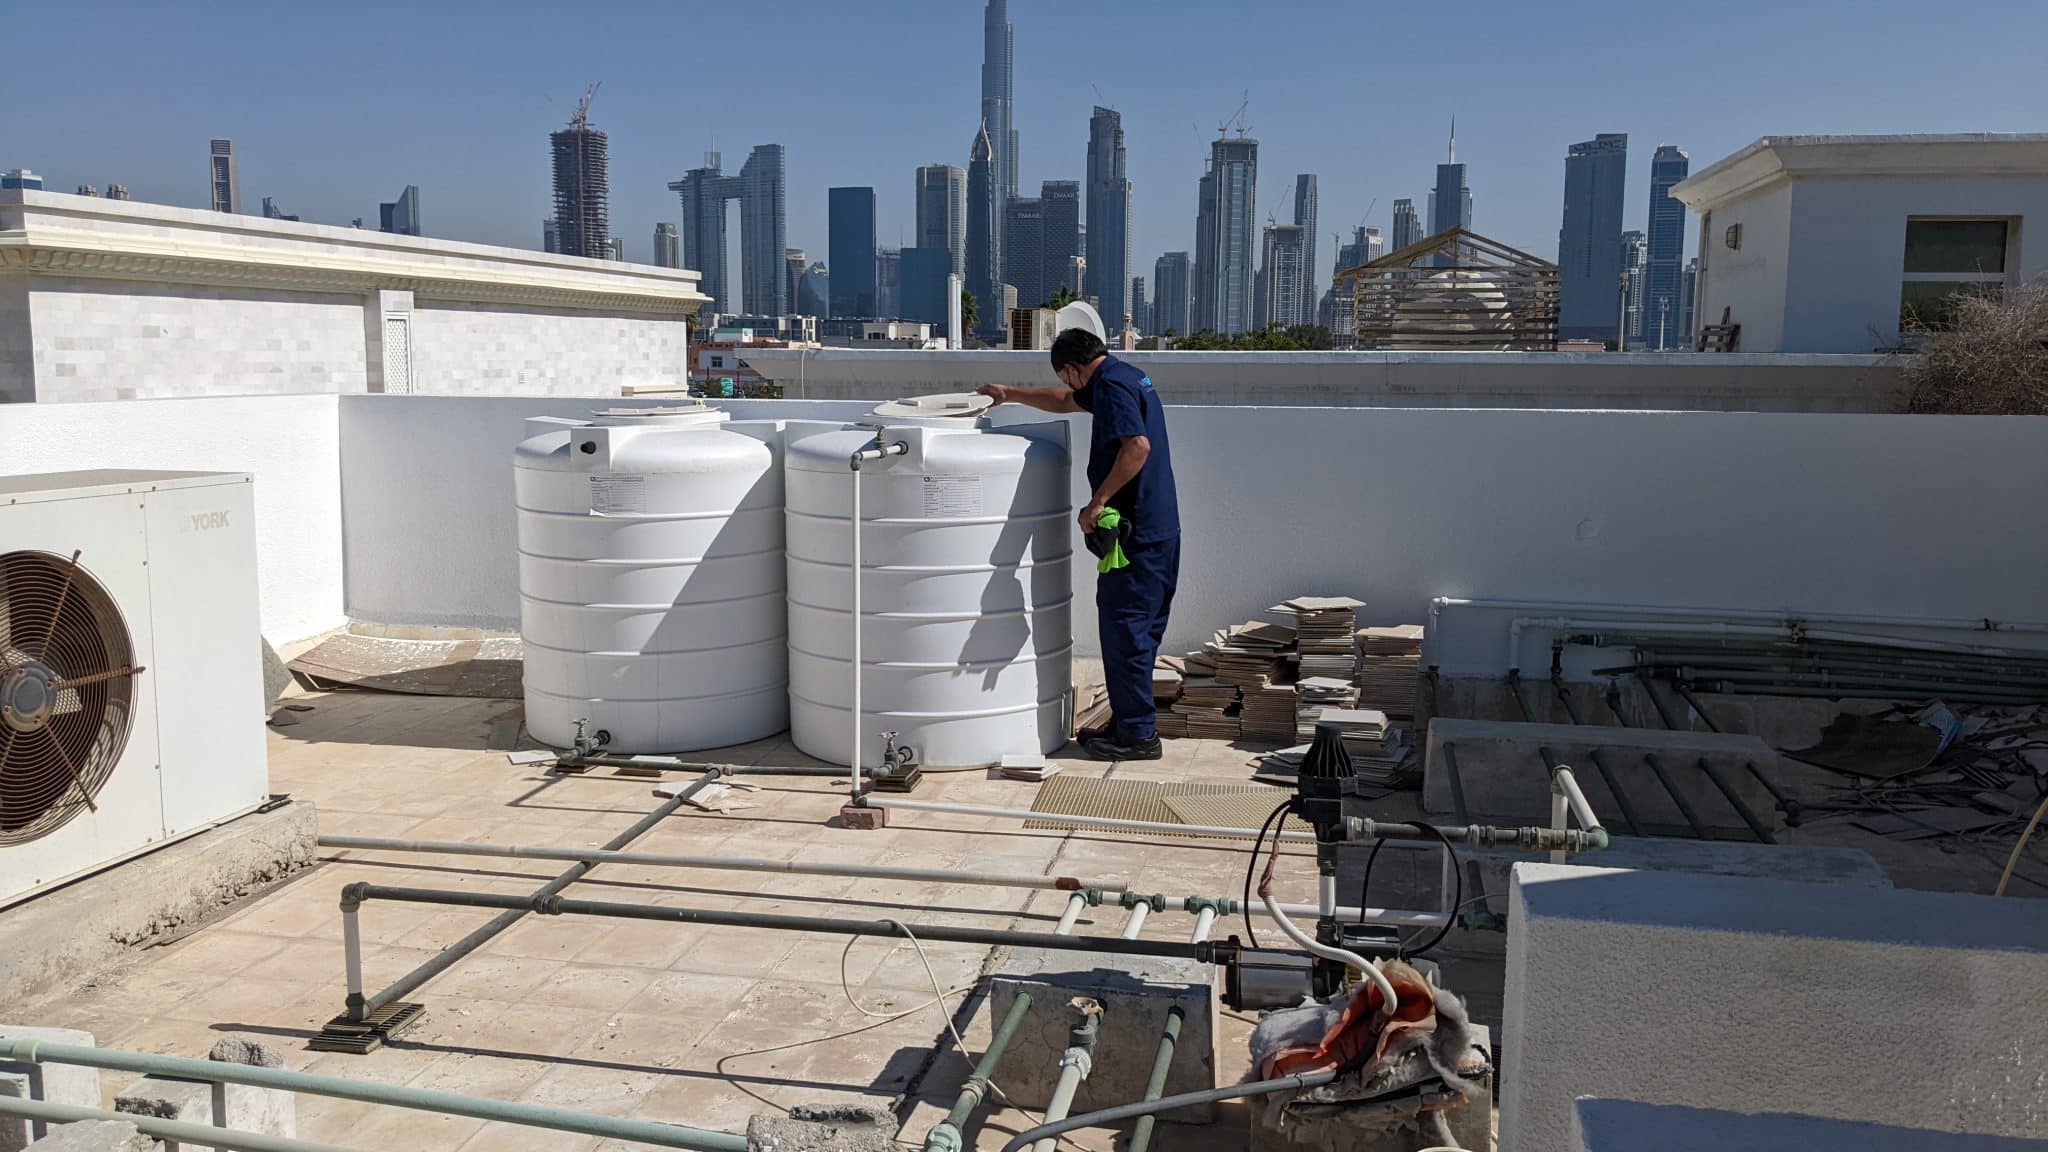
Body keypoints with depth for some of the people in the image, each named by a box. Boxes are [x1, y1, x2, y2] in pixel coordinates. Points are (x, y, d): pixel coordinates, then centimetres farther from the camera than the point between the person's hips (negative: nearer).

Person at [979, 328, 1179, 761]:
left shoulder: (1112, 386, -14)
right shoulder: (1124, 377, 18)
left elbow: (1137, 446, -29)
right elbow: (1066, 400, 34)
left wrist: (1098, 501, -23)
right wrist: (1011, 394, 38)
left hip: (1136, 533, -10)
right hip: (1158, 530, 10)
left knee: (1125, 630, -3)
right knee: (1138, 631, 15)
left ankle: (1137, 734, 3)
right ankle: (1131, 724, 23)